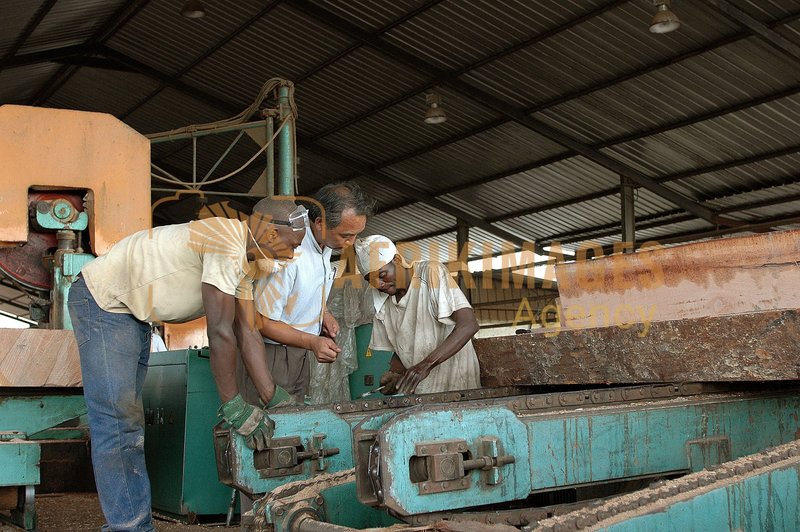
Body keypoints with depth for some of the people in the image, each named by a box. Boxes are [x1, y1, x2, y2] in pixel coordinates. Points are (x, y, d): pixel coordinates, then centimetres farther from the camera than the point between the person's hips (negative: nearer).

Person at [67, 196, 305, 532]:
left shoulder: (246, 259, 4)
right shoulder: (226, 243, -28)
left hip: (134, 312, 10)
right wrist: (234, 408, -23)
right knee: (118, 420, -12)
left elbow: (247, 333, 2)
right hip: (102, 299, -10)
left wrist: (274, 401, -1)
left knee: (129, 420, 10)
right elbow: (220, 331, -29)